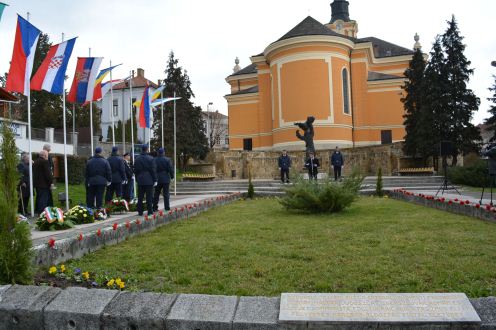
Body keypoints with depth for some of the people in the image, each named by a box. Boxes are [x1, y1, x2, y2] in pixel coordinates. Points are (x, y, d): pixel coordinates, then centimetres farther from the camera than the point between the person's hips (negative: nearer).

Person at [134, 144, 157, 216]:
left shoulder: (137, 159, 5)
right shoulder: (150, 158, -9)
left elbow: (135, 170, 9)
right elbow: (153, 170, -8)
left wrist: (137, 179, 17)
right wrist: (155, 180, -3)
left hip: (140, 180, 4)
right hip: (149, 180, -4)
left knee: (140, 197, 8)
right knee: (149, 197, 1)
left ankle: (140, 211, 10)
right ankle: (150, 211, 2)